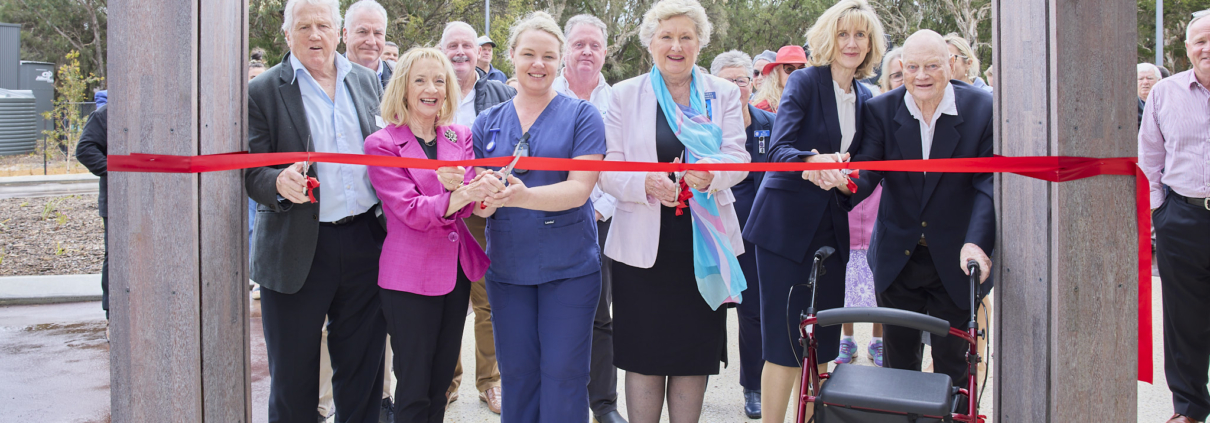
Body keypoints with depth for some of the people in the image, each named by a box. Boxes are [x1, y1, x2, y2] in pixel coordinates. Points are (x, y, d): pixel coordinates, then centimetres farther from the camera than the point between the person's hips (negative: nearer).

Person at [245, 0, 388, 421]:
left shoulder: (367, 81, 9)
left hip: (366, 243, 3)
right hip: (297, 251, -3)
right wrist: (279, 182, -28)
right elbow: (253, 174, -6)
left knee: (363, 368, 13)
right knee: (293, 378, 7)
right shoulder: (262, 91, -3)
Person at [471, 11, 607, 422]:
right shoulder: (488, 122, 8)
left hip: (569, 267, -3)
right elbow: (475, 203, 5)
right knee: (517, 374, 11)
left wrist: (522, 196, -30)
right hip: (507, 267, 3)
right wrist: (486, 197, -20)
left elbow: (579, 189, -13)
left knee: (563, 376, 0)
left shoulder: (581, 116, -2)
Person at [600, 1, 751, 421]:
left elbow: (738, 157, -5)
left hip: (704, 245, 1)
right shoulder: (625, 94, 5)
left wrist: (711, 172, -28)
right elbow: (608, 170, -1)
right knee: (644, 355, 3)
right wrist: (647, 184, -22)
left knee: (695, 355, 7)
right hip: (643, 247, -1)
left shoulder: (723, 94, 8)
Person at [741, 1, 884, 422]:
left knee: (822, 341, 8)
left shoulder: (864, 97, 11)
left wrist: (838, 172, -4)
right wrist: (814, 162, -37)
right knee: (785, 342, -5)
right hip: (787, 224, -6)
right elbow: (778, 149, -18)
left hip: (831, 227, 6)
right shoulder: (805, 81, -6)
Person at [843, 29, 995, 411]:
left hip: (955, 260, -2)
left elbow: (989, 183, -14)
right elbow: (867, 171, -14)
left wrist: (976, 243, -28)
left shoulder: (984, 108, -8)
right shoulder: (880, 109, -3)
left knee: (952, 364, 7)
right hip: (897, 259, 2)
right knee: (897, 360, 11)